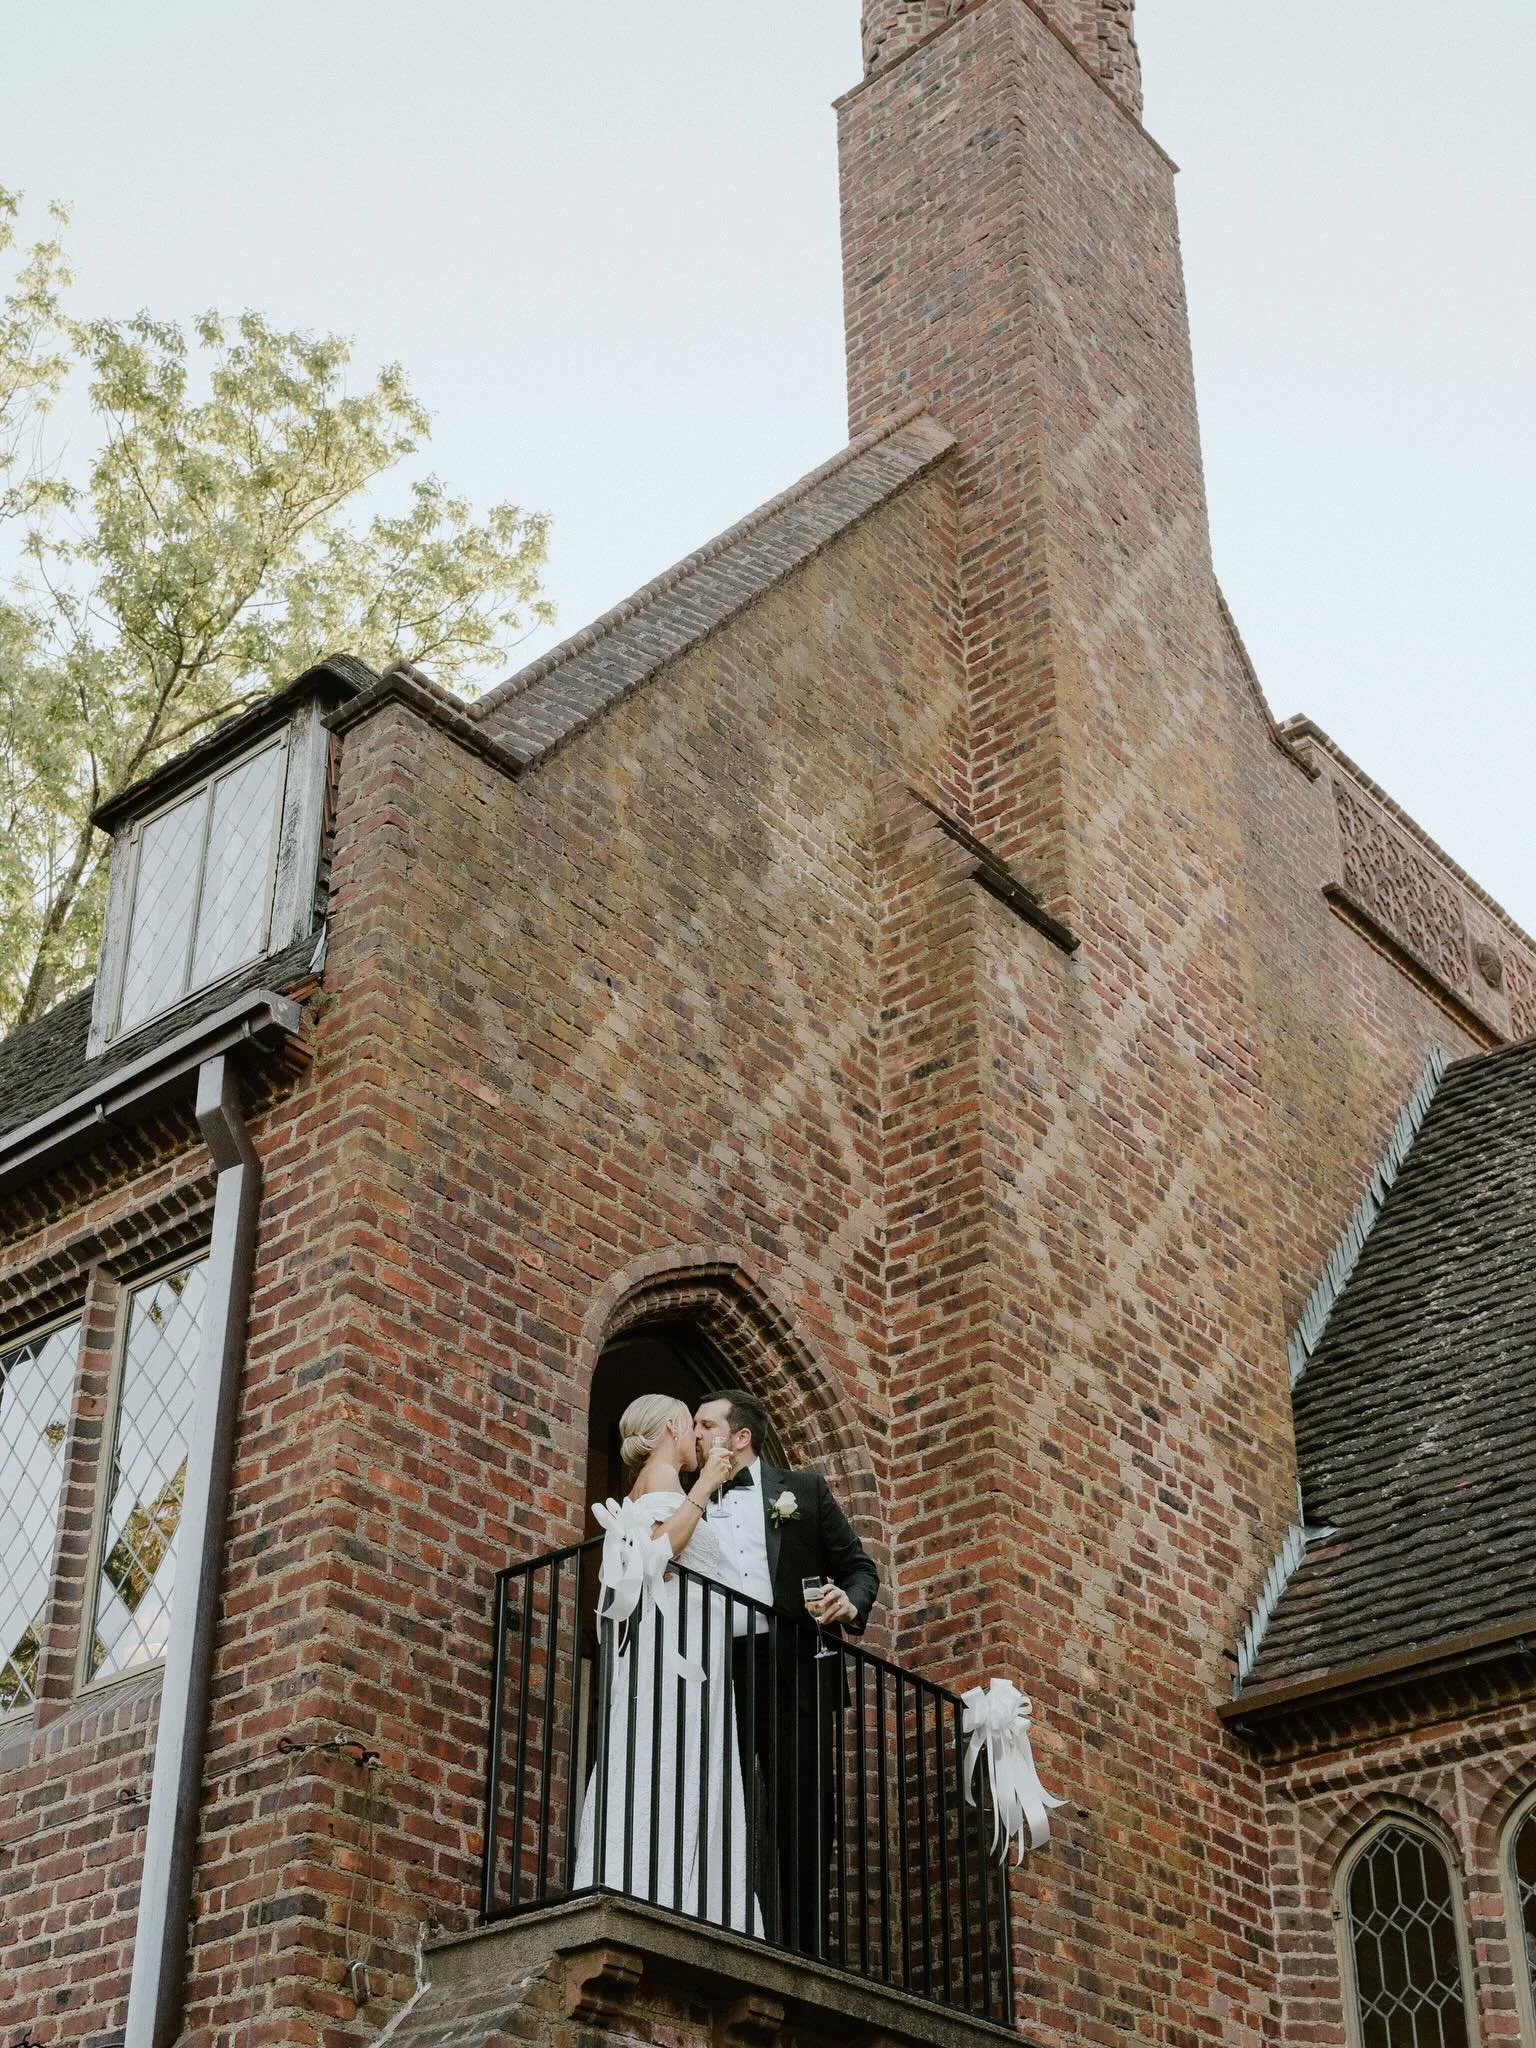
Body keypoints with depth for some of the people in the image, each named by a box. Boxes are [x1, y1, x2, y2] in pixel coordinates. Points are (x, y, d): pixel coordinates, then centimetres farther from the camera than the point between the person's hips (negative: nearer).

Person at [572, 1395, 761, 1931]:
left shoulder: (641, 1485, 25)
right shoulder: (664, 1476, -4)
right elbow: (661, 1548, -20)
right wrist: (703, 1487, -13)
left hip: (678, 1646, 10)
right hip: (675, 1641, -10)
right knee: (672, 1772, -16)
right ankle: (667, 1905, -22)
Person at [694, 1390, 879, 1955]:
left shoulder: (802, 1490, 13)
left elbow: (859, 1566, 11)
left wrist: (850, 1603, -10)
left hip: (795, 1668, -2)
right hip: (721, 1670, 2)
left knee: (801, 1813, -4)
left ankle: (803, 1950, -1)